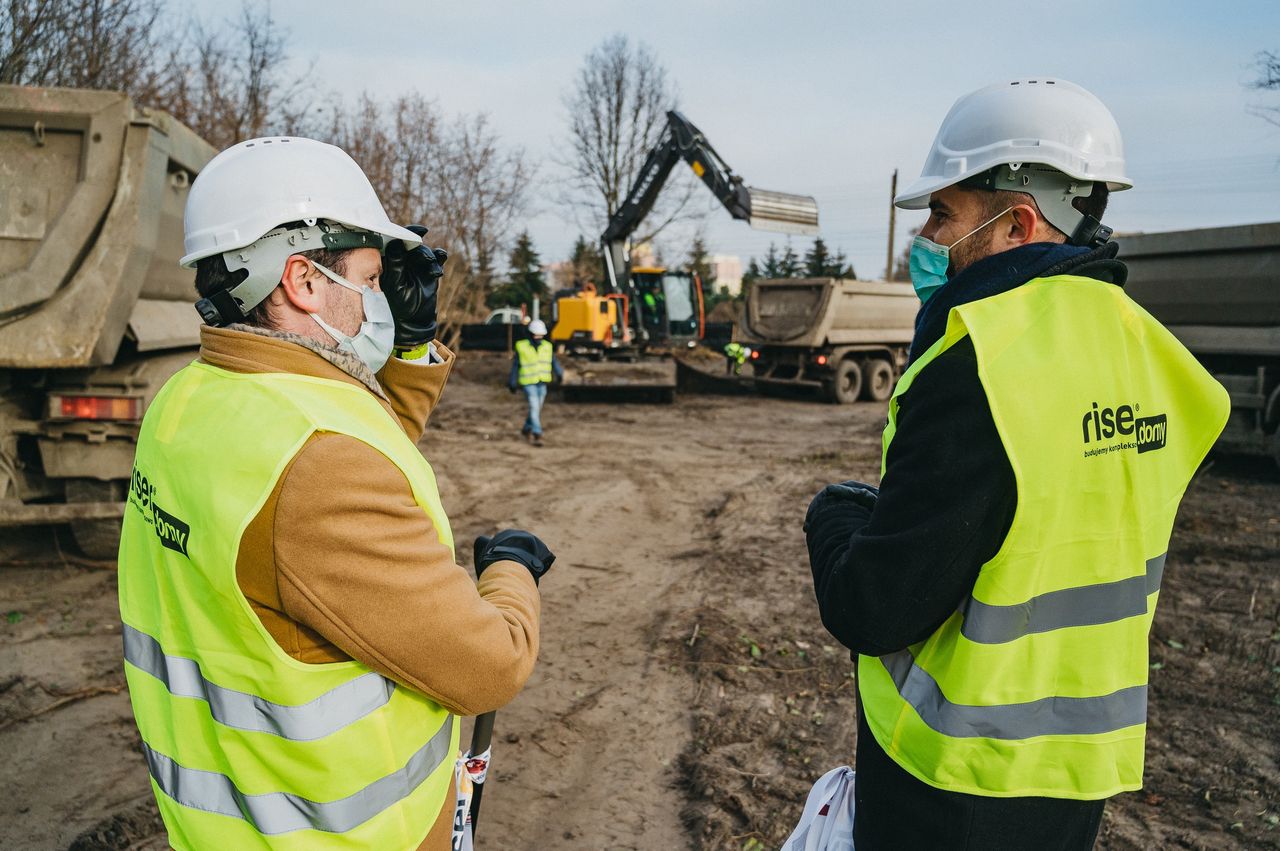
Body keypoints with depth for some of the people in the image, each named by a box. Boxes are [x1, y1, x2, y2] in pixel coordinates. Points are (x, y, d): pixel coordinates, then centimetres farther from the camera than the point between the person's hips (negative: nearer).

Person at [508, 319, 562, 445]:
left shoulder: (547, 346, 2)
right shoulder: (522, 347, -7)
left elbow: (554, 362, -2)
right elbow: (515, 366, 0)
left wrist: (559, 374, -20)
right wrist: (512, 383, 3)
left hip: (542, 383, 4)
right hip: (528, 383, -4)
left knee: (537, 408, 13)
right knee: (534, 407, -14)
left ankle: (526, 429, 35)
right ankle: (537, 435, -11)